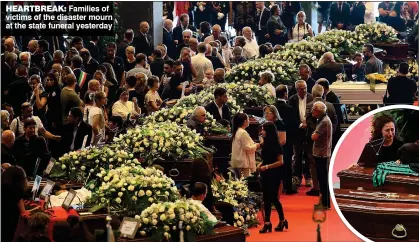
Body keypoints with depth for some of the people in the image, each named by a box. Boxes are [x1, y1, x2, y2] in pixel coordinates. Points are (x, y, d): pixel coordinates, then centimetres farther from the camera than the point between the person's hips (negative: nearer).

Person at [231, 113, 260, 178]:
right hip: (243, 163, -10)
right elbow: (247, 148, -17)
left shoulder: (237, 132, 13)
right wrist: (256, 146, -2)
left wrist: (254, 146, 14)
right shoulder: (243, 133, -16)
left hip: (237, 162, 10)